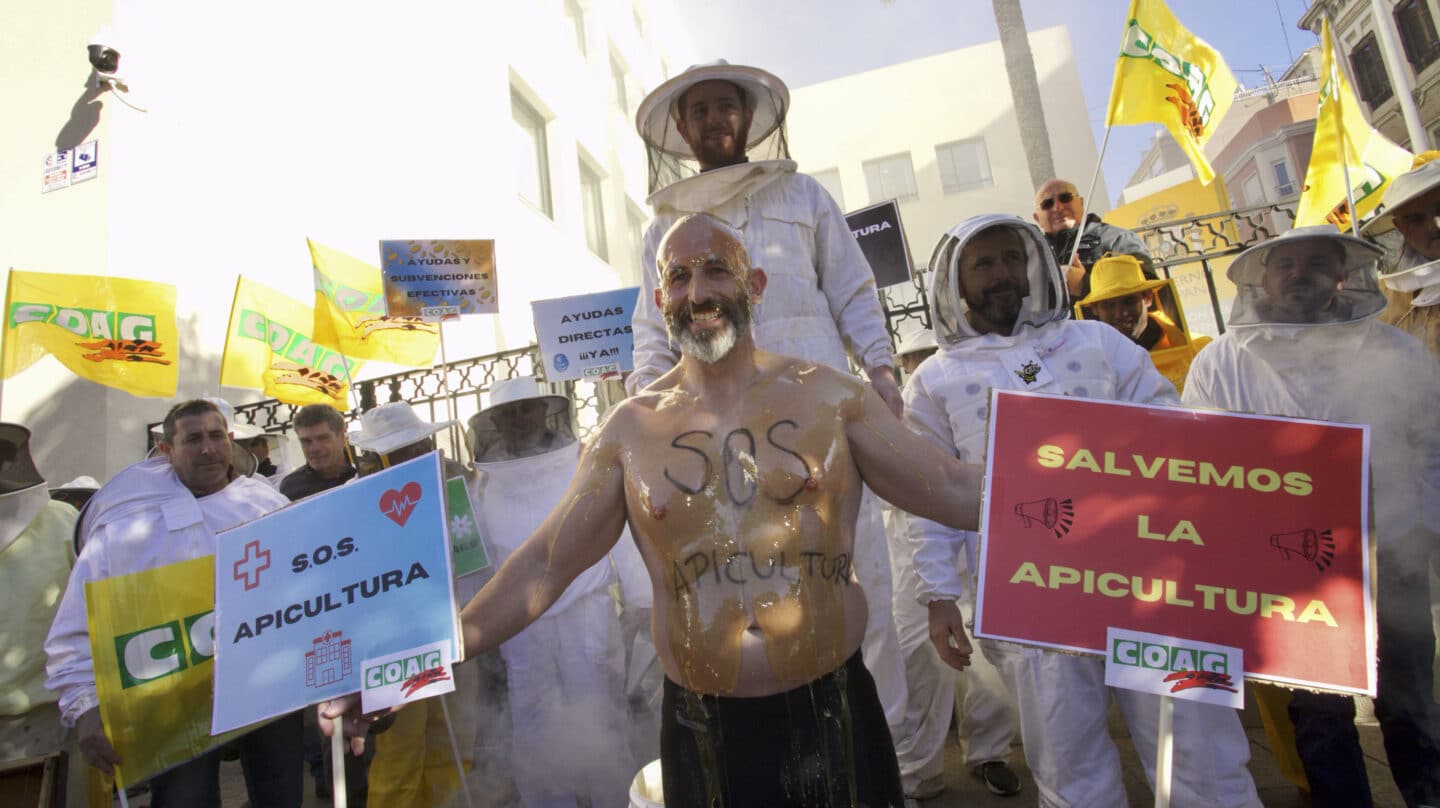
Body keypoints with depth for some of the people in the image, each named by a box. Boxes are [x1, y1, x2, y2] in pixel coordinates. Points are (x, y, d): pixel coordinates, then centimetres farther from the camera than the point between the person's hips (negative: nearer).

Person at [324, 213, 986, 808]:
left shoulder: (827, 395, -3)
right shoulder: (630, 428, -2)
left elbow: (952, 492, 0)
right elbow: (545, 564, 0)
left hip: (832, 717, 0)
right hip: (703, 731, 1)